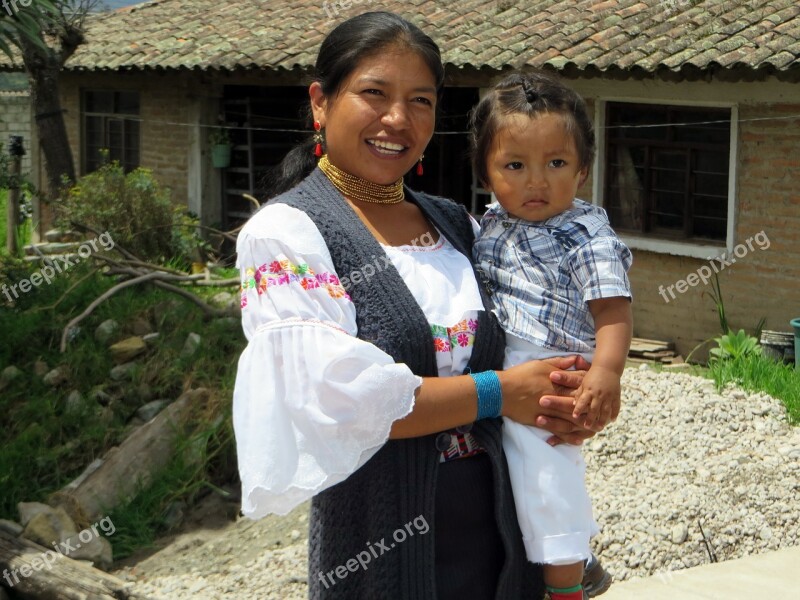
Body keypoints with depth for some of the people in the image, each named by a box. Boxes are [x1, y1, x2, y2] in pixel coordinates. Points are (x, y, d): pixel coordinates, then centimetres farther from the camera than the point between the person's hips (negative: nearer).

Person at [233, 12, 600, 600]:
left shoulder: (457, 224, 9)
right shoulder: (284, 234, -9)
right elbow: (337, 399, -19)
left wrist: (563, 403, -6)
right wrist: (497, 393, -15)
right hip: (381, 547, -5)